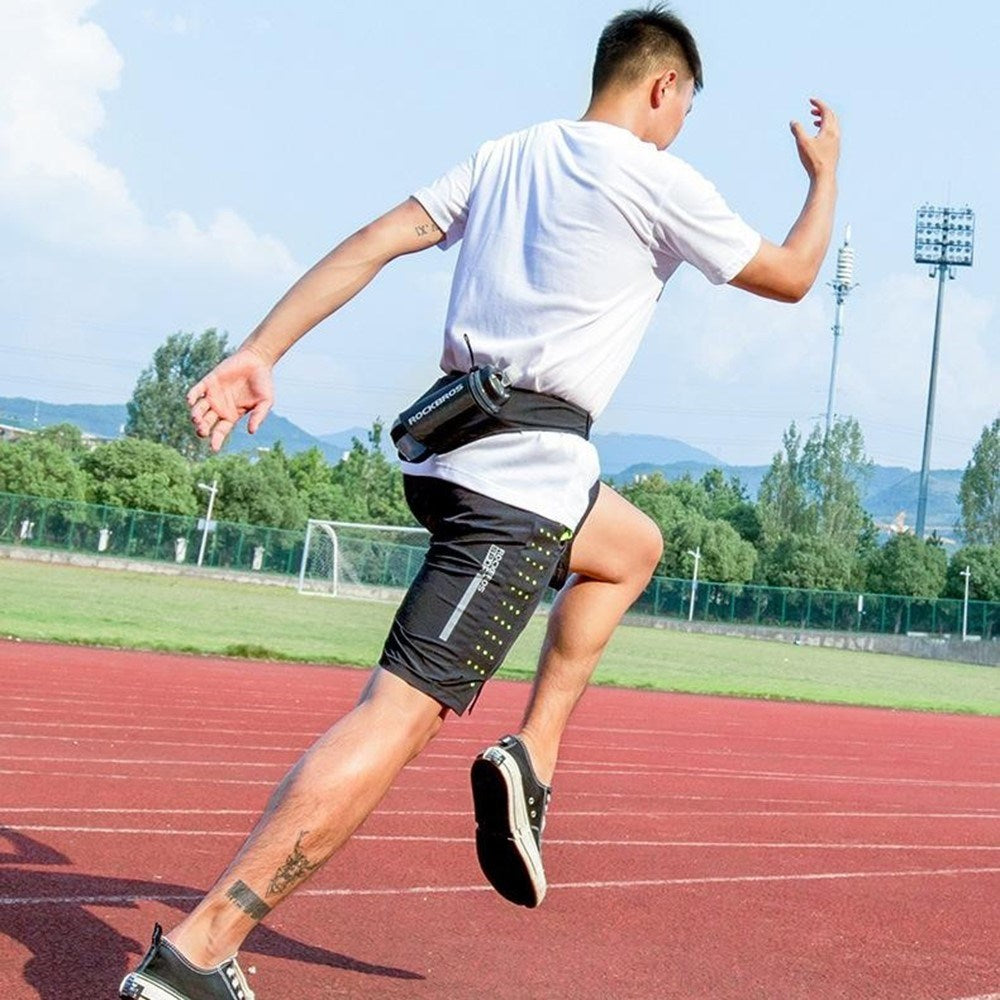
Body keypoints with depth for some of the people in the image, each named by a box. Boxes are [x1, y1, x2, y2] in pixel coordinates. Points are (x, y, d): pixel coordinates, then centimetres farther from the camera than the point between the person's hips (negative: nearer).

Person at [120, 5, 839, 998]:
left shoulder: (507, 154, 16)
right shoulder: (659, 181, -2)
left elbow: (373, 242, 8)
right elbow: (790, 277, 10)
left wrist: (260, 351, 4)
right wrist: (825, 172, 28)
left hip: (449, 448, 9)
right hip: (527, 465, -9)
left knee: (634, 546, 31)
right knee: (402, 709, -13)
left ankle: (530, 755, 17)